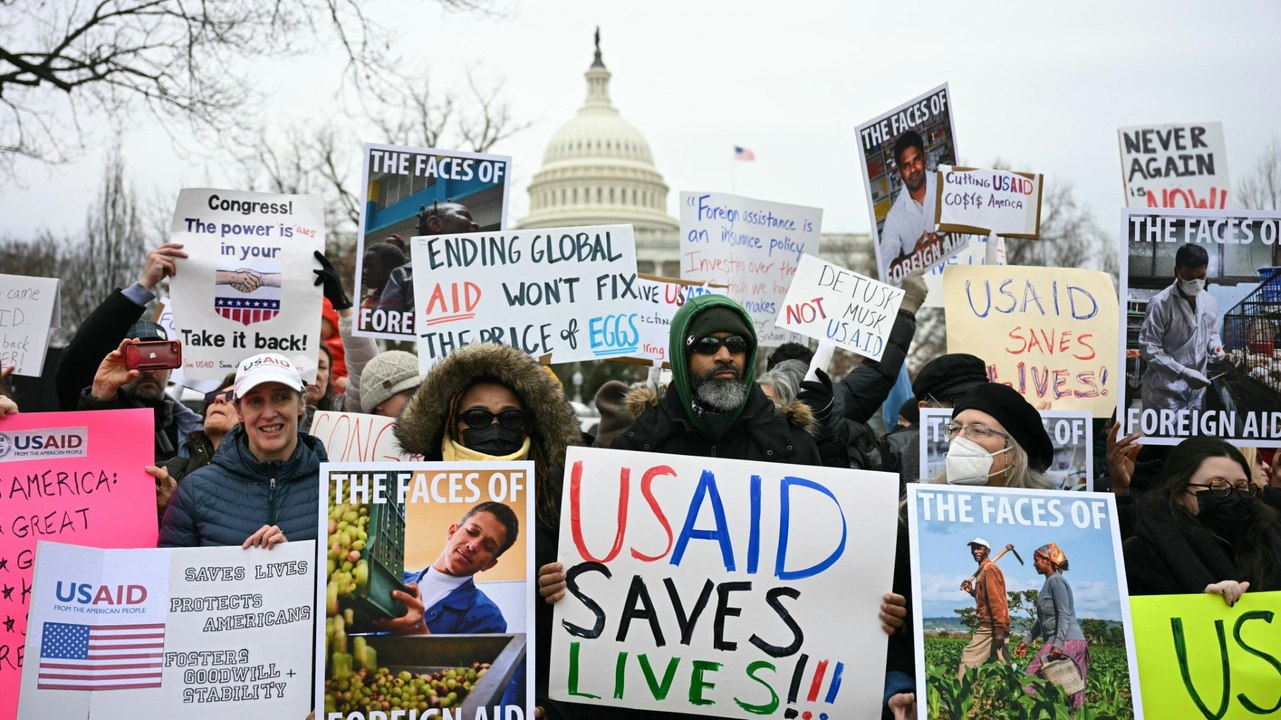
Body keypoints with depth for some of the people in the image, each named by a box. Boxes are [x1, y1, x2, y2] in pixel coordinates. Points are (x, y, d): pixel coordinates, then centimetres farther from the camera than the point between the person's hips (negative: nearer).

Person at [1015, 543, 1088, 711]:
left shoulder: (1056, 580, -8)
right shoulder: (1049, 582, 22)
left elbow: (1064, 615, -17)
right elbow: (1043, 618, 27)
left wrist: (1058, 644, -25)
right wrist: (1027, 641, 24)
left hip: (1066, 641, -10)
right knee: (1071, 691, 4)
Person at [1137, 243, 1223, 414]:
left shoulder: (1209, 301, 5)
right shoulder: (1160, 303, -15)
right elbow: (1148, 349, -16)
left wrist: (1215, 347, -3)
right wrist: (1183, 373, -24)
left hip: (1197, 391, 6)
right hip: (1165, 393, -6)